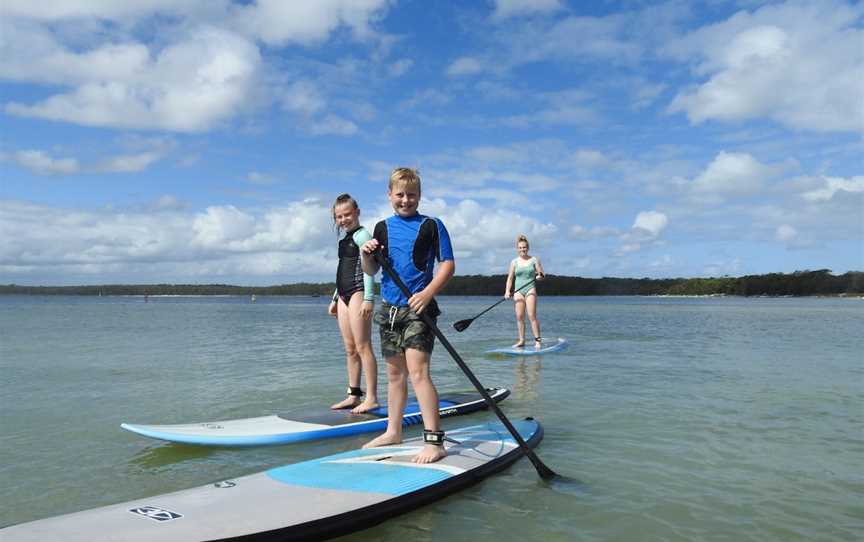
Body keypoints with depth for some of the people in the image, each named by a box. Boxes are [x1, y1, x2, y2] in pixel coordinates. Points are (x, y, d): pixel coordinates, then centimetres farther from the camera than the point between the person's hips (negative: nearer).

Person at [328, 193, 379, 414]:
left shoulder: (362, 234, -6)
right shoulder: (344, 239, 21)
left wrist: (368, 298, -22)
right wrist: (335, 299, 24)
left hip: (358, 292, -9)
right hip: (344, 295, 9)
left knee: (362, 346, -10)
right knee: (350, 349, 10)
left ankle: (371, 397, -7)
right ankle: (354, 394, 16)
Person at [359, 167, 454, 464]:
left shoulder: (431, 225, -2)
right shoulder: (382, 227, 11)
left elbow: (448, 264, -6)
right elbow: (371, 271, 11)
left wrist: (428, 292, -19)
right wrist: (367, 255, -11)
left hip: (418, 307, -5)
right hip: (389, 307, 6)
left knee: (417, 370, -15)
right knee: (395, 372, 15)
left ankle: (434, 441, -12)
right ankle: (393, 431, 27)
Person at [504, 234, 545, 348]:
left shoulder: (534, 260, 4)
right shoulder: (514, 262, 7)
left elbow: (542, 275, 4)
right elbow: (510, 278, 7)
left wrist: (539, 276, -19)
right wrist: (507, 291, -5)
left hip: (530, 289, -2)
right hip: (518, 290, 2)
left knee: (532, 315, -11)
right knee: (519, 316, -1)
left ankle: (538, 340, -5)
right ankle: (521, 341, 7)